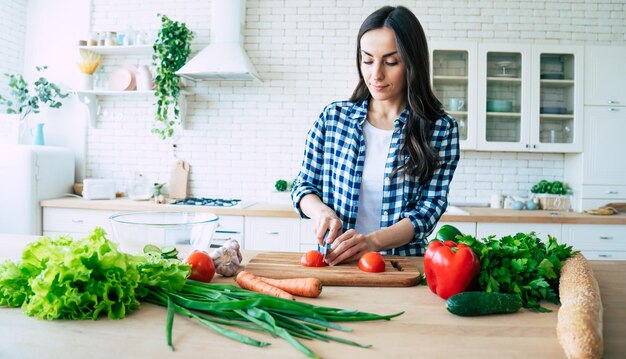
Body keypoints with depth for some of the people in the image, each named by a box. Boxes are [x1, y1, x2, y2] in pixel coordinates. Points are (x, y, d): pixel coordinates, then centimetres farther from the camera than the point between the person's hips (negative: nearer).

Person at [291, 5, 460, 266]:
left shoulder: (441, 129, 1)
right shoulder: (333, 117, 6)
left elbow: (430, 207, -4)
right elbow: (303, 185, 12)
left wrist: (373, 241, -19)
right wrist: (321, 211, -9)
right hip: (335, 263, 1)